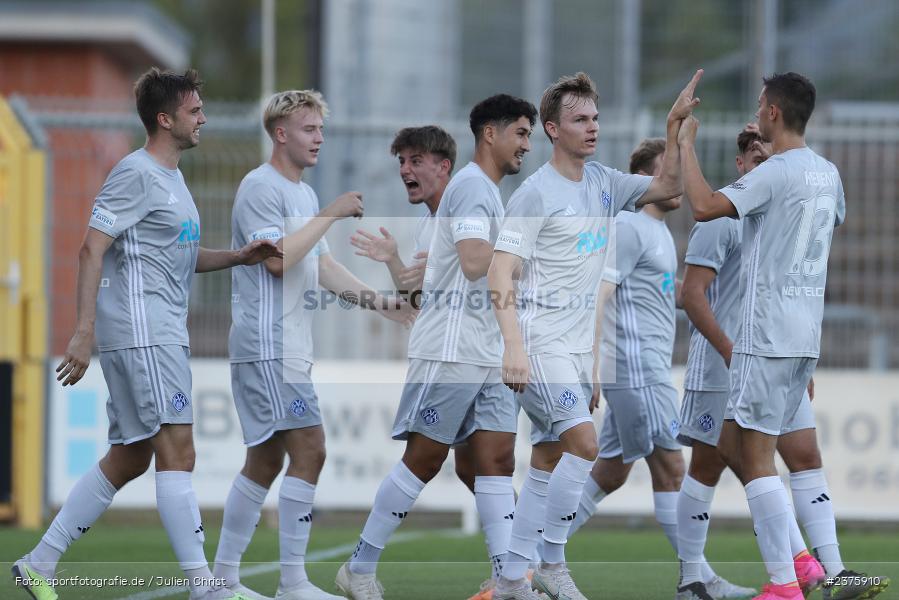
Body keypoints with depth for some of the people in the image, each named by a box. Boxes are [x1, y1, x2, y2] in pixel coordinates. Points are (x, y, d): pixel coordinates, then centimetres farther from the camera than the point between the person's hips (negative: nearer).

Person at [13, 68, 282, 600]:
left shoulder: (171, 178, 20)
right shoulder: (136, 174, -10)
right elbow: (93, 250, -15)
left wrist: (240, 256, 11)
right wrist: (84, 331, -22)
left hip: (164, 336, 10)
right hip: (141, 332, -10)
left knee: (129, 460, 11)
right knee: (177, 452, -13)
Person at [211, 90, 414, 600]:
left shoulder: (304, 193, 18)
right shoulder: (261, 188, -11)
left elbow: (321, 266, 23)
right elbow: (278, 259, -21)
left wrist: (381, 302, 16)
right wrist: (330, 215, -17)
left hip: (289, 348, 10)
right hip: (267, 345, -10)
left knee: (265, 460, 10)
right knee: (309, 450, -12)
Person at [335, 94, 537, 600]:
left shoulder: (488, 192, 19)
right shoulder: (472, 185, -12)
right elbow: (474, 263, -25)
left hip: (490, 356, 9)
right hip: (452, 350, -9)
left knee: (499, 459, 0)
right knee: (424, 460, -5)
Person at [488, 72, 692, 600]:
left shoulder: (604, 183, 11)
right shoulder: (536, 193, -11)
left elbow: (669, 186, 15)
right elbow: (500, 274, -14)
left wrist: (676, 128, 0)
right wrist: (514, 347, -24)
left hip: (579, 344, 8)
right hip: (541, 340, -8)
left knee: (548, 463, 9)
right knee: (584, 441, -19)